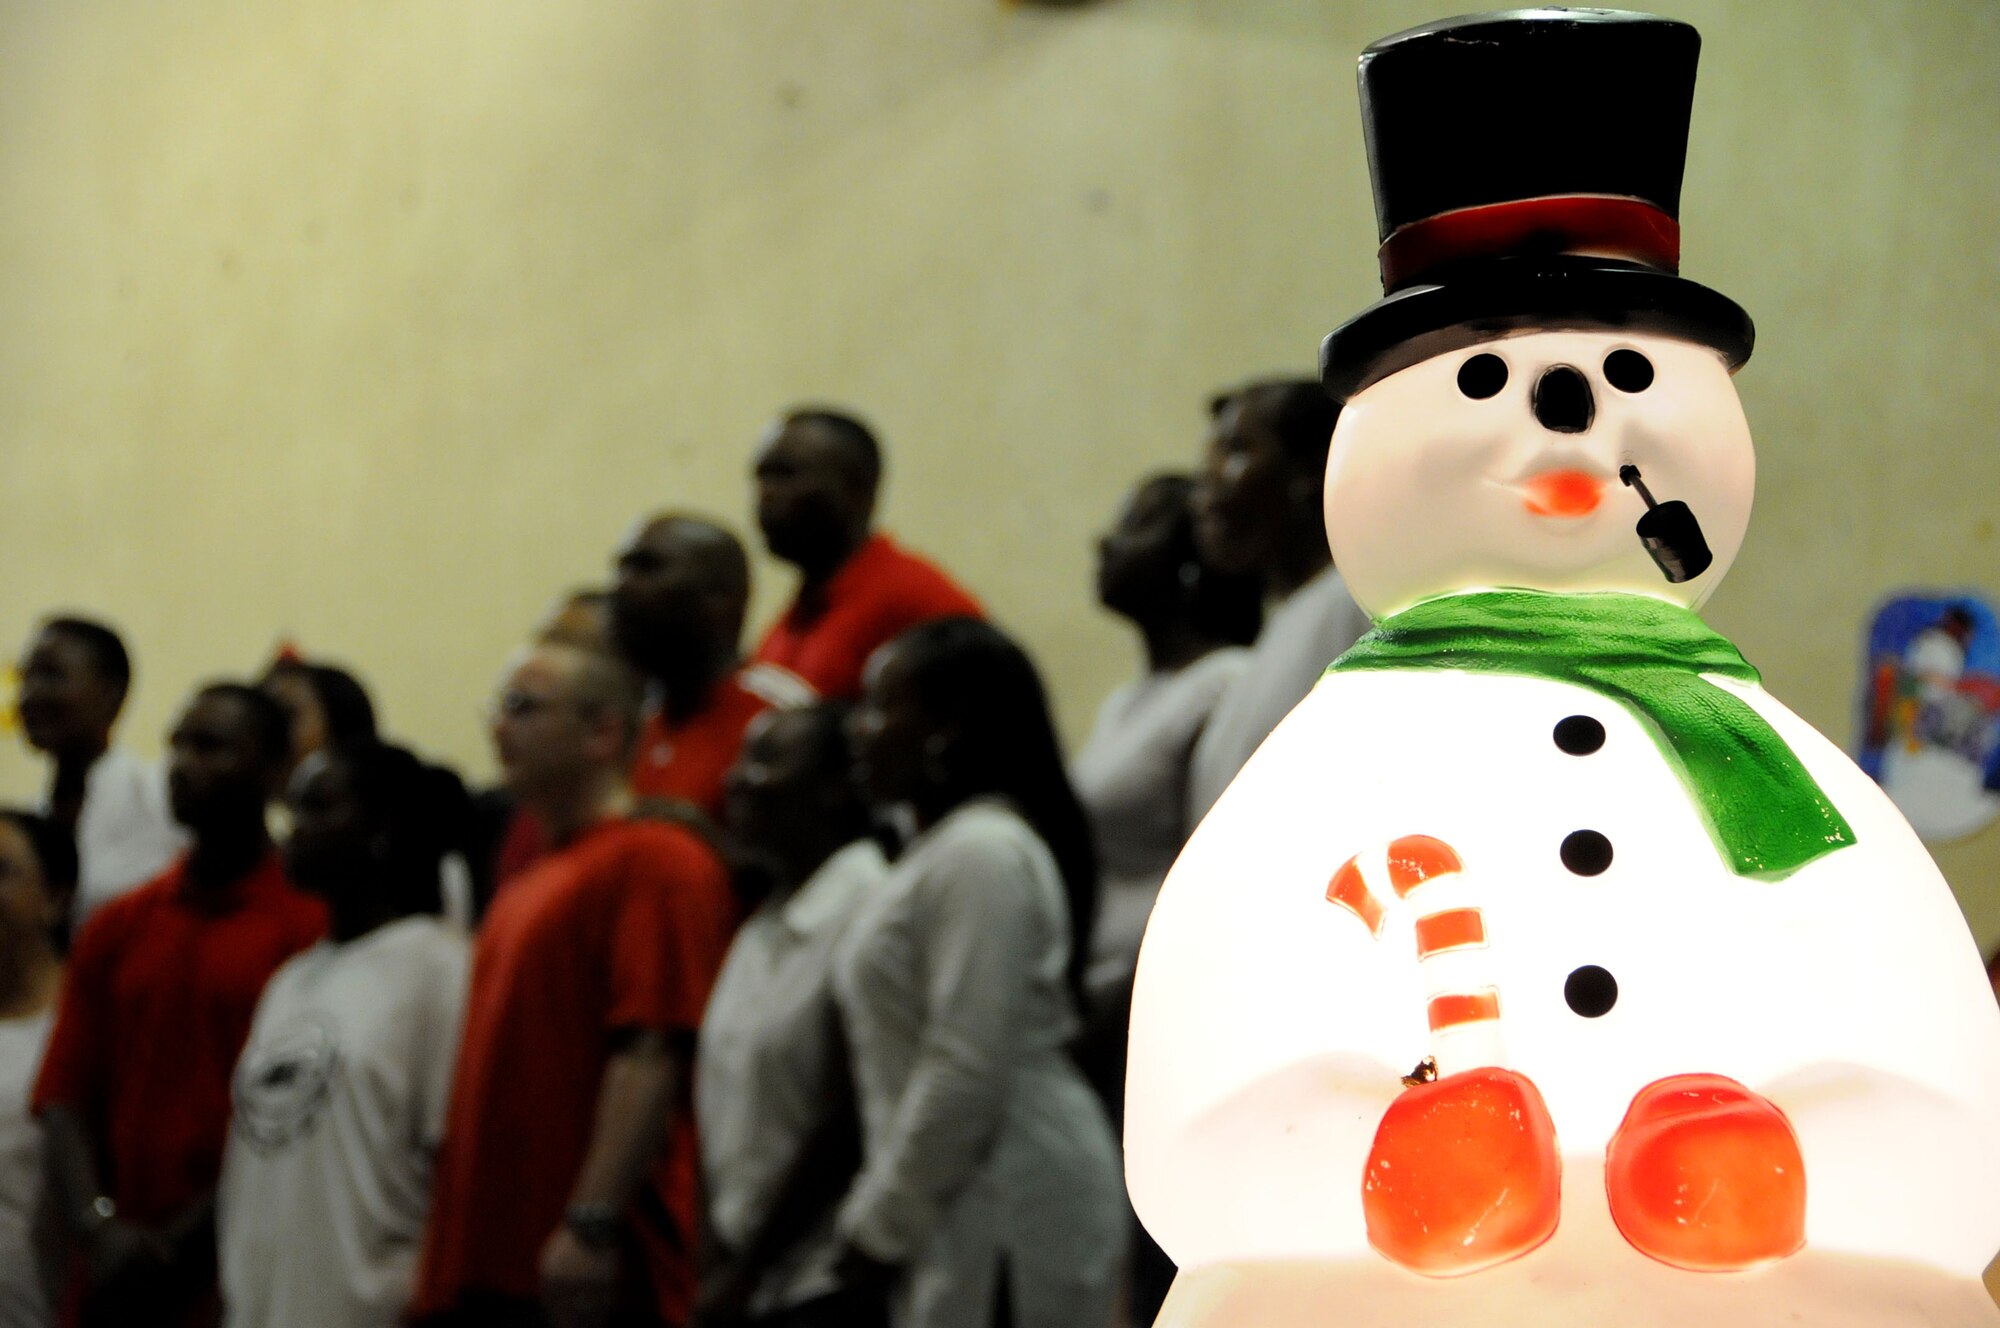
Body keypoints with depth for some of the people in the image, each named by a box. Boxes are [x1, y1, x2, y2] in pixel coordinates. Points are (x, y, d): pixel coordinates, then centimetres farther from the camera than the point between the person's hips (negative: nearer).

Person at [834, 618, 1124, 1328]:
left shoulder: (982, 855, -15)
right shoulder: (941, 850, 19)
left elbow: (965, 1072, -21)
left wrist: (881, 1222, -14)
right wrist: (878, 1208, 16)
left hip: (1013, 1201, -11)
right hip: (969, 1209, 11)